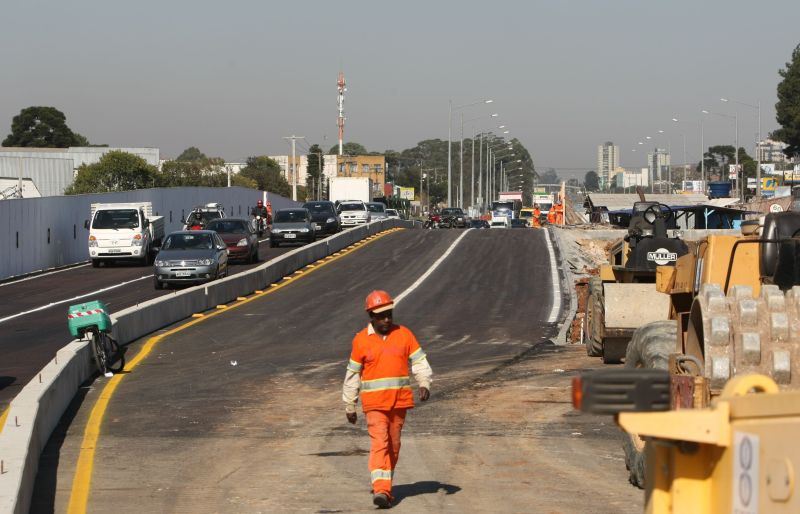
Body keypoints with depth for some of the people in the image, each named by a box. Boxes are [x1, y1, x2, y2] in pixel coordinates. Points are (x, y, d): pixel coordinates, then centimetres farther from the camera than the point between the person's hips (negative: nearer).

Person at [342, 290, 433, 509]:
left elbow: (419, 361, 1)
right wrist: (349, 406, 8)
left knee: (393, 445, 10)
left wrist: (424, 383, -18)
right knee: (379, 443, -15)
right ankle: (381, 490, -23)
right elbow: (352, 375, 6)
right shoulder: (361, 340, -1)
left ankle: (384, 484, 25)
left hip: (399, 401, 3)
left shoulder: (404, 334, 3)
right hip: (374, 402, -3)